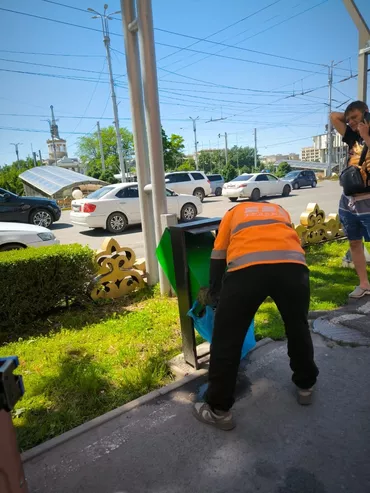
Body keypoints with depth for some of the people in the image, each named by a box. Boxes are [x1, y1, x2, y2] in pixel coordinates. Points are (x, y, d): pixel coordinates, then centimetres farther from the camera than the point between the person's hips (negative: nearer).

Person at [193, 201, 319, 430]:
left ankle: (219, 410, 22)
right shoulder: (281, 211, 39)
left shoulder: (235, 212, 34)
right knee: (298, 328, 27)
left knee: (226, 340, 11)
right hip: (292, 263, 3)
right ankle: (306, 385, 47)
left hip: (246, 267, -2)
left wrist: (214, 293, 39)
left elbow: (217, 256, 29)